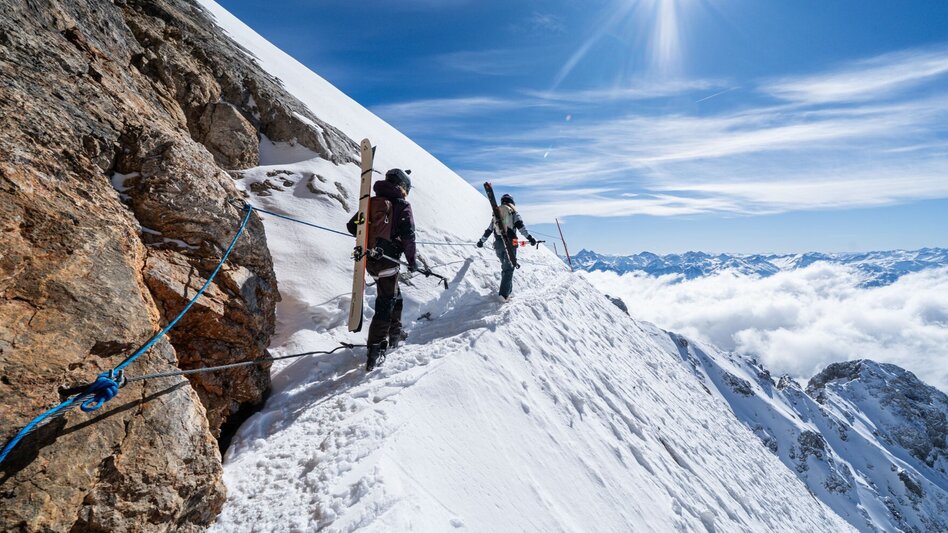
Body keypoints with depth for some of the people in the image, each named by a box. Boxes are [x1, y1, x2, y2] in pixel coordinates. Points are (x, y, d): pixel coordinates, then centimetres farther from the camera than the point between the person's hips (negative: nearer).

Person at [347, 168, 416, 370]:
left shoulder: (371, 202, 11)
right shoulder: (402, 205, -5)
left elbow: (352, 226, 11)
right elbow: (408, 236, -13)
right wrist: (411, 261, -2)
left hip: (370, 260, 7)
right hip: (387, 261, -7)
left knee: (394, 297, 23)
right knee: (386, 303, -2)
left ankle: (393, 336, 36)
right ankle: (375, 351, -6)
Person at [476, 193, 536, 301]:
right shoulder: (513, 212, 4)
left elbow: (489, 230, 21)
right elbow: (520, 226, -11)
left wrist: (481, 241, 32)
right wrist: (529, 237, -14)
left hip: (498, 244, 5)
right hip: (510, 243, -4)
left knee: (505, 267, 20)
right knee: (508, 268, -4)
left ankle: (508, 289, 23)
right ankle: (504, 293, -14)